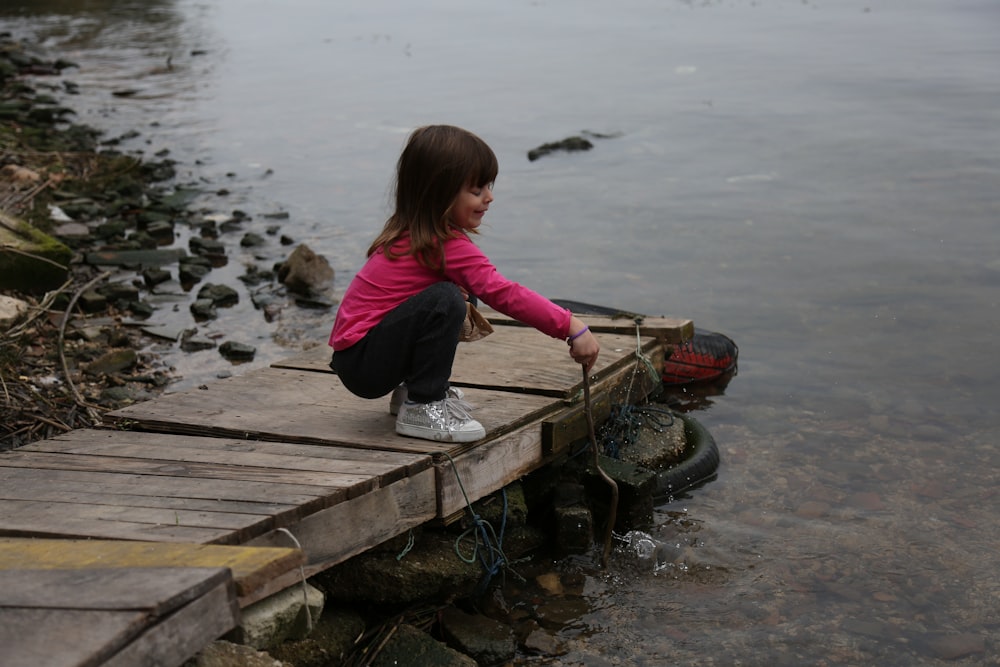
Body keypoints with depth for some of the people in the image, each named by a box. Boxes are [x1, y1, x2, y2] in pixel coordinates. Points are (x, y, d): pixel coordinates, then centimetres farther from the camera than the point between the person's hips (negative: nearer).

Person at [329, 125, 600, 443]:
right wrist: (573, 328, -23)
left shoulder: (412, 233, 8)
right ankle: (422, 408, -15)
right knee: (445, 301, -27)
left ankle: (411, 390, 18)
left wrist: (462, 299, 2)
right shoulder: (449, 247, -20)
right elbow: (504, 293, -25)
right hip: (361, 365, -10)